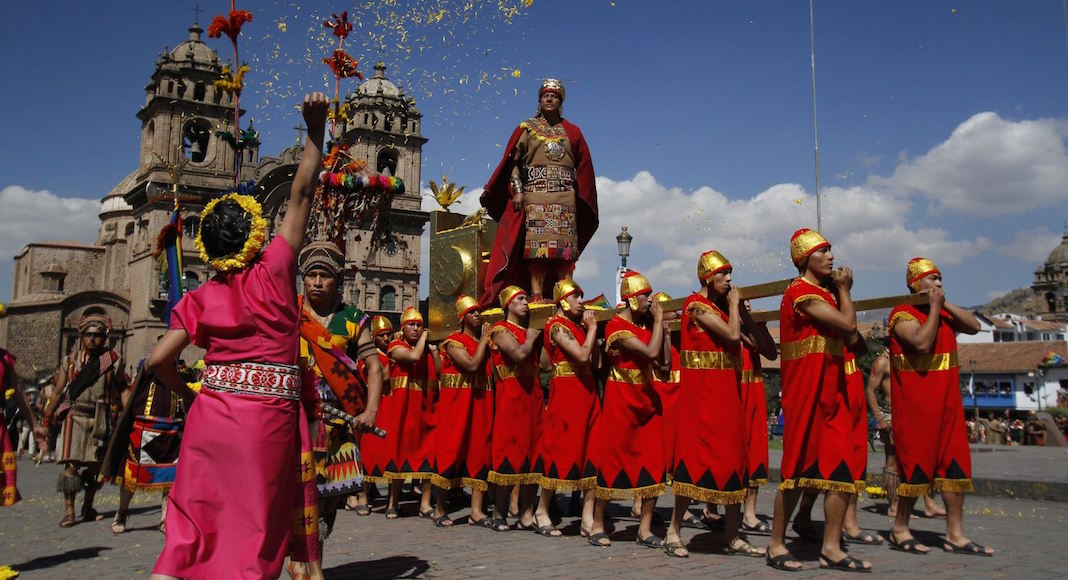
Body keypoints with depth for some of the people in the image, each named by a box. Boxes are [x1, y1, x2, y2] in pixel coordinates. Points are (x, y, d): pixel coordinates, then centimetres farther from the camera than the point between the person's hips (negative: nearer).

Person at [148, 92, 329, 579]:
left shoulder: (199, 299, 4)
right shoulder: (273, 273, -5)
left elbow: (159, 360, 2)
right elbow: (301, 196, -2)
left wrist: (187, 390, 21)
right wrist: (315, 130, 2)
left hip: (209, 416, 4)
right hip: (266, 418, -3)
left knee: (190, 531, 11)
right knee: (251, 532, 5)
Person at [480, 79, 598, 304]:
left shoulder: (572, 132, 18)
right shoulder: (527, 128, 12)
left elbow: (583, 167, 19)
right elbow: (512, 161, 5)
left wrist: (580, 199, 10)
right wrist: (517, 190, -7)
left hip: (566, 197, 3)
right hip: (536, 194, -2)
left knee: (566, 247, -5)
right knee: (538, 244, -12)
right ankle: (536, 294, -16)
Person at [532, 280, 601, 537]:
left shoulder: (578, 325, 16)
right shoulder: (557, 326, -9)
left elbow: (595, 361, 11)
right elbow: (582, 356, -21)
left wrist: (590, 328, 7)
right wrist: (592, 328, -8)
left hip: (586, 392, 8)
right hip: (566, 392, -8)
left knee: (592, 450, 4)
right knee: (561, 450, -4)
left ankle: (588, 515, 7)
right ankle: (542, 512, 8)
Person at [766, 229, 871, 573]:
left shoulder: (824, 292, 19)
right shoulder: (802, 292, -11)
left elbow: (849, 337, 14)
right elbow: (848, 325, -16)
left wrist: (839, 291, 10)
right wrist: (844, 291, 1)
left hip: (832, 390, 9)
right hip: (806, 389, -9)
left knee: (843, 468, 3)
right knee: (799, 467, -3)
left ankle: (831, 548, 9)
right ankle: (776, 545, 8)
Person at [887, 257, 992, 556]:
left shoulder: (942, 313, 17)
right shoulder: (903, 314, -7)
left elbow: (974, 326, 7)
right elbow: (922, 343, -22)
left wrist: (946, 304, -1)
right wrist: (935, 307, -14)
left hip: (947, 400, 8)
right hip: (915, 403, -8)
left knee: (955, 463, 4)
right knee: (916, 464, -5)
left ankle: (955, 534, 8)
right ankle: (900, 530, 7)